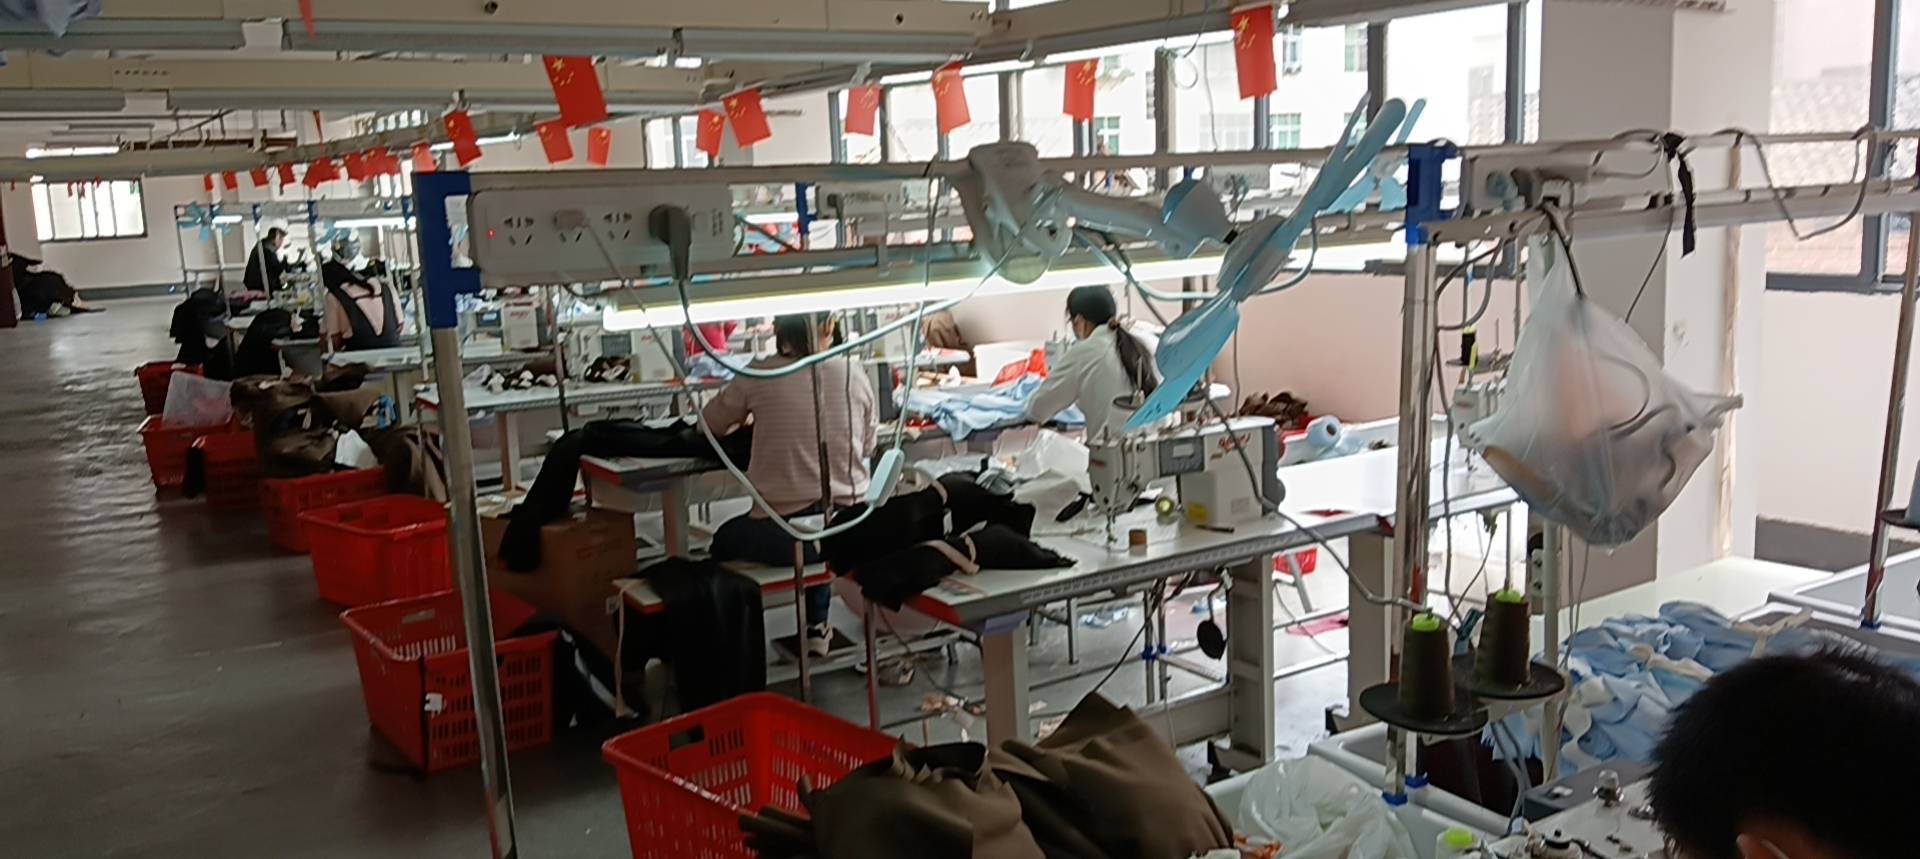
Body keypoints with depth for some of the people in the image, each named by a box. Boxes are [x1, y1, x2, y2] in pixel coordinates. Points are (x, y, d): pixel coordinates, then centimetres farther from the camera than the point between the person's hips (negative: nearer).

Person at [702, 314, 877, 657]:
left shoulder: (759, 377, -8)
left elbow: (710, 424, 9)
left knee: (725, 540, 29)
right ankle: (817, 626, 42)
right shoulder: (853, 374, -2)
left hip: (784, 534, -3)